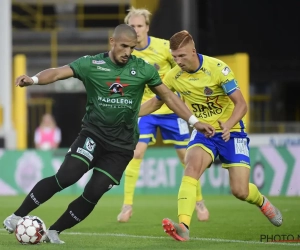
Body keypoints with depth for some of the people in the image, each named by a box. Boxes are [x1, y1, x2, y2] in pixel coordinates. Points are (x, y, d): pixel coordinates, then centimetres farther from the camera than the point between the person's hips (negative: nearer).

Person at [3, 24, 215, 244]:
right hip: (93, 135, -2)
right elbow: (58, 73, -16)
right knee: (65, 177, -22)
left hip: (122, 146, 2)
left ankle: (54, 232, 10)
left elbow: (168, 96, 9)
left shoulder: (143, 69, 0)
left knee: (92, 194, -7)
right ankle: (17, 217, -10)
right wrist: (34, 79, -36)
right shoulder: (91, 64, -5)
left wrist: (194, 121, 6)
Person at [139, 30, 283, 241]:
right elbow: (156, 102, 10)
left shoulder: (217, 68, -20)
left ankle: (262, 202, 29)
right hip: (202, 132, 3)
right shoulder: (174, 76, -7)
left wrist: (228, 124, -38)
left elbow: (241, 104, -19)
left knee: (240, 191, -9)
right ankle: (184, 226, -39)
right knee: (192, 166, -30)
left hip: (230, 132, -3)